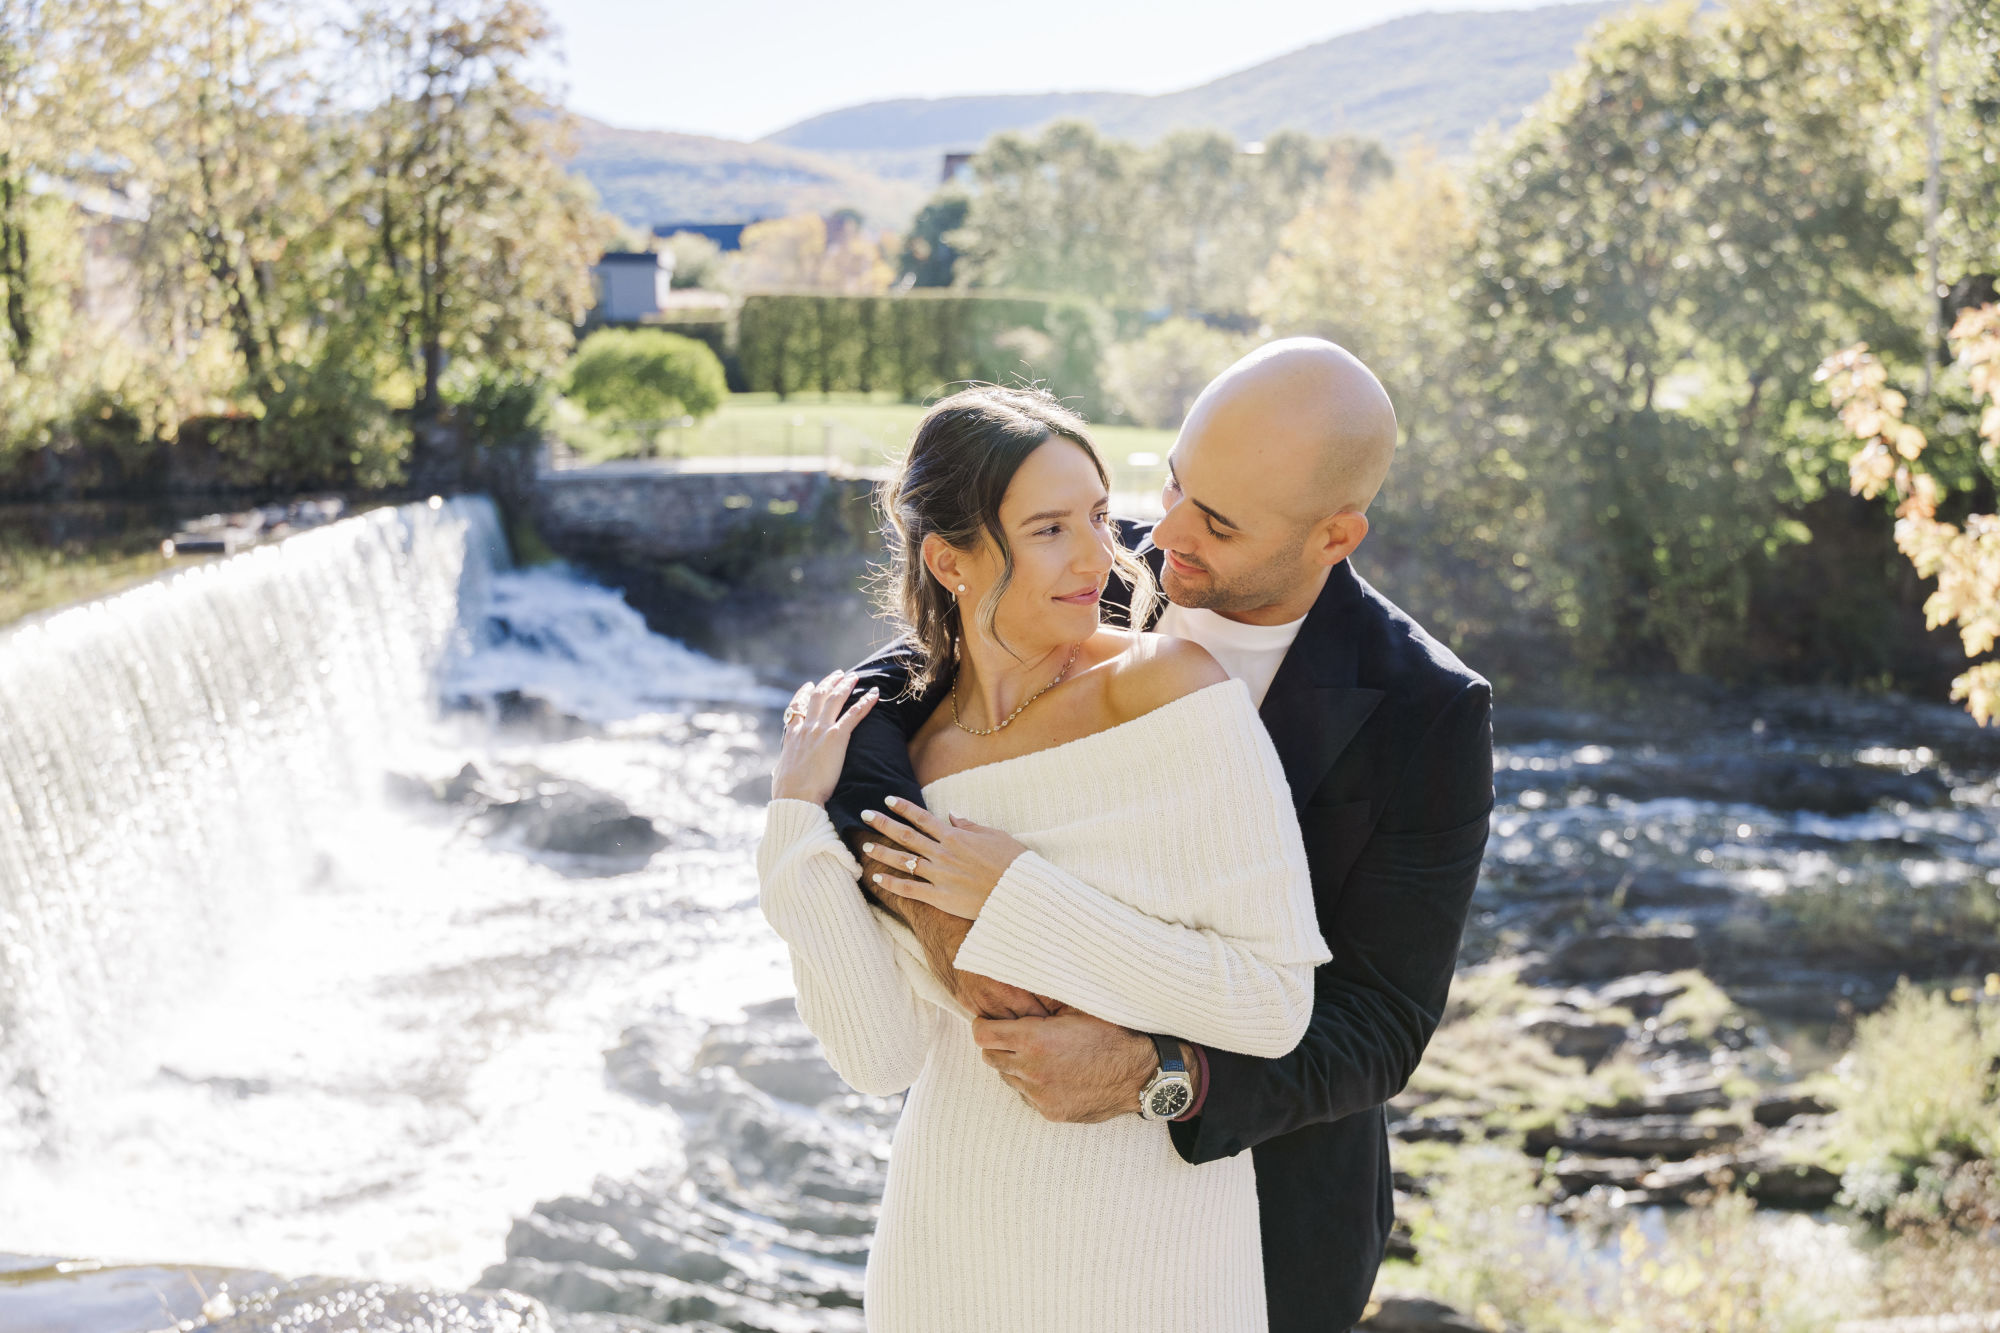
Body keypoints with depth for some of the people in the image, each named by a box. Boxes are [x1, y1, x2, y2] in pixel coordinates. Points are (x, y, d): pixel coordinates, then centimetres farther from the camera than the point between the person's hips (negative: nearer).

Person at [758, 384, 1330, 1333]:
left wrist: (1021, 901, -21)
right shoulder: (902, 760, -5)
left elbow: (1274, 1004, -19)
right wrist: (799, 822, -15)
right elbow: (882, 1057, -11)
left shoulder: (1175, 688, -17)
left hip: (1149, 1243, -3)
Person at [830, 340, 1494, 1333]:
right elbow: (860, 719, -18)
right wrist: (933, 904, -37)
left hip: (1266, 1209, -3)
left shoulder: (1427, 716, -24)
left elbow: (1376, 1033, -23)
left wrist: (1149, 1078, -39)